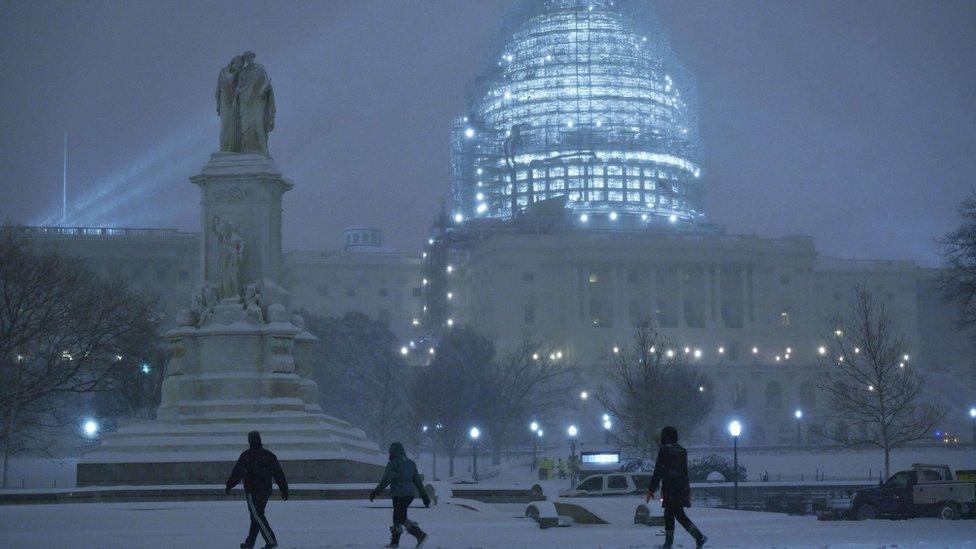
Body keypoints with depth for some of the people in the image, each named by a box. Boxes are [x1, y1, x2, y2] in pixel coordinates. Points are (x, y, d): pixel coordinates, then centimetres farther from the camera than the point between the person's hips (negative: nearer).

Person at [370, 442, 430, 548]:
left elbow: (385, 480, -14)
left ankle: (420, 535, -20)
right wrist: (424, 495, 13)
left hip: (399, 494, -8)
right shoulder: (410, 463, 12)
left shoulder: (393, 463, -9)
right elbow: (417, 480, 12)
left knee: (401, 518, -4)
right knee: (397, 516, 18)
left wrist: (376, 492, -8)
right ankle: (395, 541, 20)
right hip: (411, 493, 8)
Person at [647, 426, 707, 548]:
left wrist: (651, 489, -9)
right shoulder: (682, 451, 13)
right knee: (669, 513, 13)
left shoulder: (664, 450, -10)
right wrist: (687, 490, 23)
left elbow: (658, 471, -12)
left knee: (679, 514, -8)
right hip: (682, 487, 8)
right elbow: (685, 472, 18)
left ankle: (699, 537, -15)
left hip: (670, 488, -8)